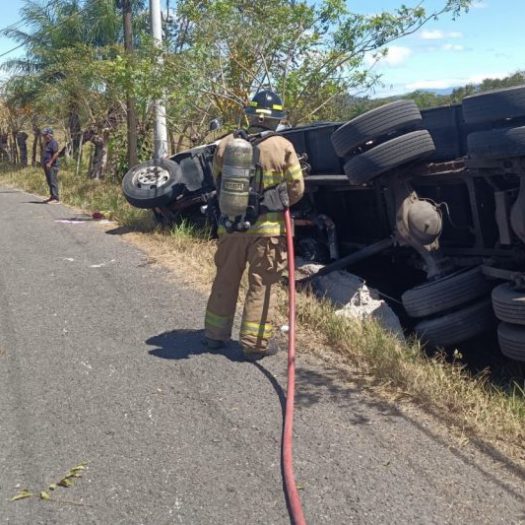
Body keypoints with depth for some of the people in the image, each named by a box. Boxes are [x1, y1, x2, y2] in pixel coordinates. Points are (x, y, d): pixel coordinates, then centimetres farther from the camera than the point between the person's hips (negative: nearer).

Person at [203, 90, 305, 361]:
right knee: (261, 285, 7)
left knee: (225, 279, 17)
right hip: (267, 227, -3)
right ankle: (255, 342, 12)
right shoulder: (283, 147, -10)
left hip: (230, 224, 3)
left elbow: (217, 181, 9)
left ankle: (215, 334, 29)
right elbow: (296, 188, -4)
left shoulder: (226, 143, -1)